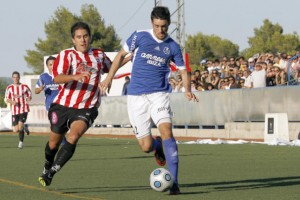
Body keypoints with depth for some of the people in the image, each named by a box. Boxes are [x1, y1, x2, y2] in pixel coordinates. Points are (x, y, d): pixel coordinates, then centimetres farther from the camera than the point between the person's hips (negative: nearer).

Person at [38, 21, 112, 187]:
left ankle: (50, 173, -20)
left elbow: (110, 68, 32)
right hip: (63, 105, -1)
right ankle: (47, 165, 44)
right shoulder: (66, 55, -6)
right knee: (54, 142, 12)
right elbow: (57, 78, -23)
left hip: (86, 109, 1)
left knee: (73, 137, -25)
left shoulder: (99, 55, 9)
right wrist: (76, 76, -39)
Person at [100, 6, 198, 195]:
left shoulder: (173, 47, 2)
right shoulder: (140, 36, -1)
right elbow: (122, 54, 11)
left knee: (166, 130, -25)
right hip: (137, 96, 0)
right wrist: (109, 78, 5)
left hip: (159, 94, 0)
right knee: (146, 146, -3)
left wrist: (188, 90, -7)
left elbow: (183, 70, 12)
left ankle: (174, 182, -24)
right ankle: (158, 146, 38)